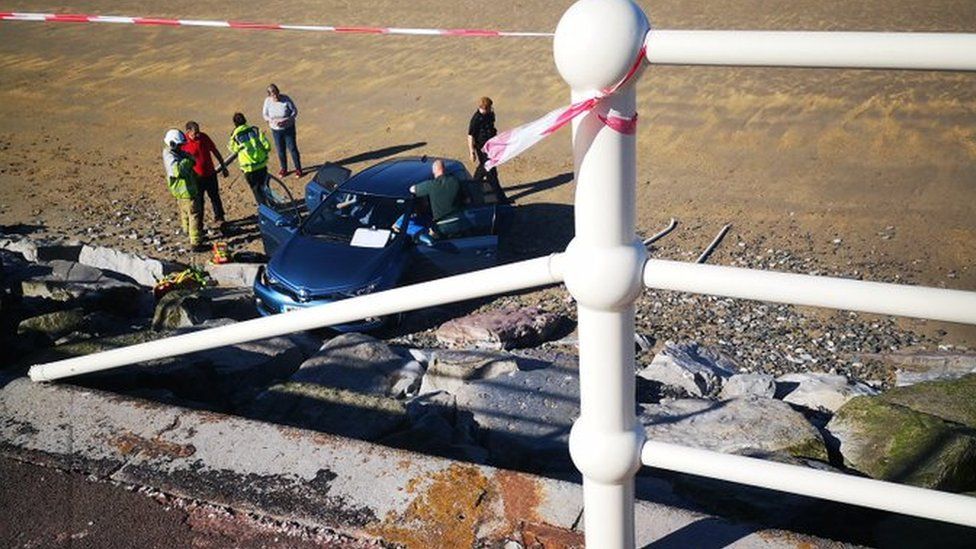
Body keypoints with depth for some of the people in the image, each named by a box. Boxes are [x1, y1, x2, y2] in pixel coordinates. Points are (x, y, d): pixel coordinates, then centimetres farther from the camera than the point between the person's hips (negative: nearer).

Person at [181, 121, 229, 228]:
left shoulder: (204, 137, -5)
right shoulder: (184, 143, -17)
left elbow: (215, 151, 7)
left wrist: (223, 167, 11)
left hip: (210, 173, 4)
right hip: (197, 176, -4)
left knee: (215, 197, 15)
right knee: (199, 200, 7)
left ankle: (219, 218, 32)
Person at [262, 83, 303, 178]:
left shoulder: (286, 99, -19)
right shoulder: (268, 101, -12)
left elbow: (295, 111, -10)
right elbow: (265, 114, -1)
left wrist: (287, 120, -25)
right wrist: (273, 121, -21)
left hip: (288, 128, -2)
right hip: (276, 130, 2)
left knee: (292, 148, 6)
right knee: (280, 150, 14)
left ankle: (298, 169, 22)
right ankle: (284, 169, 34)